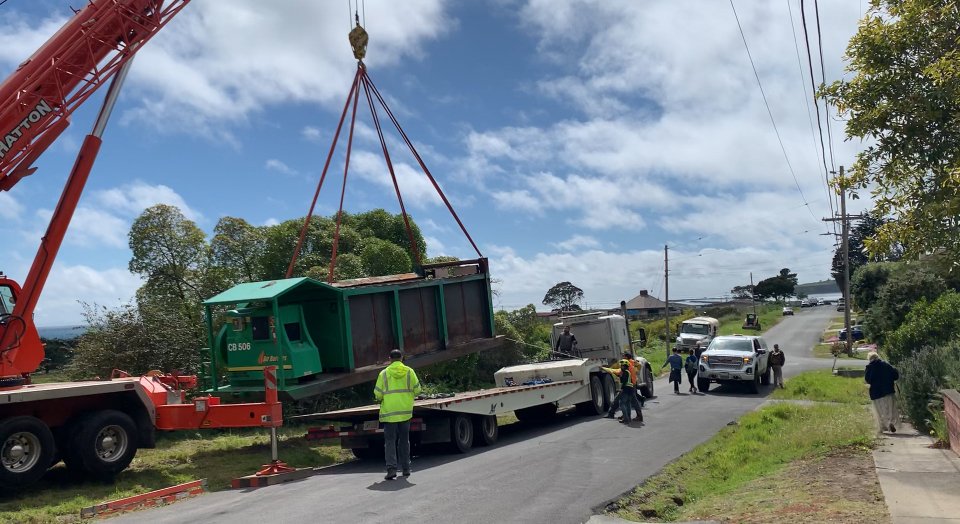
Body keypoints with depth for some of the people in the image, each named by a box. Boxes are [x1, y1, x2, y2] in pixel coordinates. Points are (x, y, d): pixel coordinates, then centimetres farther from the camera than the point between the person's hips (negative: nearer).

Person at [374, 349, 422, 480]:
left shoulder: (384, 373, -5)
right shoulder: (409, 372, 0)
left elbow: (378, 394, -6)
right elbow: (417, 390, 1)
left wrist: (381, 400, 15)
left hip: (389, 412, -2)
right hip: (405, 411, 2)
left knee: (390, 441, 1)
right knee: (404, 440, 14)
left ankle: (391, 467, -13)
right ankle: (406, 468, 19)